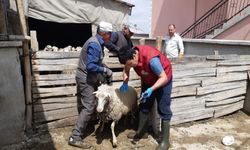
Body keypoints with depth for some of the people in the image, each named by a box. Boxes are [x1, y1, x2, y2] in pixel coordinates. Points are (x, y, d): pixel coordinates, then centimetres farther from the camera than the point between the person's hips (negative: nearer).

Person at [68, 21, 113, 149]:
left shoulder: (97, 43, 9)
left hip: (89, 78, 10)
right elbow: (90, 66, -28)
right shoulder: (94, 44, -22)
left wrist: (105, 73, 5)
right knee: (89, 107, -9)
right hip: (86, 78, -10)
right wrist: (105, 70, -17)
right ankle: (75, 138, -3)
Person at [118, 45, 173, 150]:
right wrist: (125, 83, -15)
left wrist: (151, 89, -44)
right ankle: (141, 132, 27)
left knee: (163, 109, -4)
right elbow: (126, 70, 1)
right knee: (144, 105, 11)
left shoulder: (151, 59, -40)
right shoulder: (131, 56, -19)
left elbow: (163, 77, -31)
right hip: (148, 80, 7)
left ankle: (165, 141, 6)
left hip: (163, 80, -6)